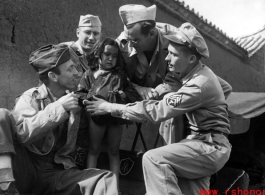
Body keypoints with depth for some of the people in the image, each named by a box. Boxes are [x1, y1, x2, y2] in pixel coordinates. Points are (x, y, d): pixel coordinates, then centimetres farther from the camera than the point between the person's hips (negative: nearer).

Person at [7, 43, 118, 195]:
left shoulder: (75, 102, 9)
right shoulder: (31, 98, -2)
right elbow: (21, 132, -19)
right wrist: (58, 107, -22)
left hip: (56, 174, 2)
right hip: (25, 170, -1)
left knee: (106, 179, -23)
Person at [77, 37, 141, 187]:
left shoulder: (120, 75, 10)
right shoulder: (89, 74, 7)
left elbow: (133, 94, 5)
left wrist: (122, 95, -14)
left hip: (116, 115, 1)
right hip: (97, 115, -1)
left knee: (114, 151, 12)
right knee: (94, 150, 12)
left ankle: (115, 183, 19)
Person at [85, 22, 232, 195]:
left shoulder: (200, 84, -25)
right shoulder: (198, 74, 5)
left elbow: (157, 111, -27)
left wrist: (110, 108, -22)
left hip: (212, 146, -10)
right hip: (204, 142, 10)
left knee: (153, 159, -24)